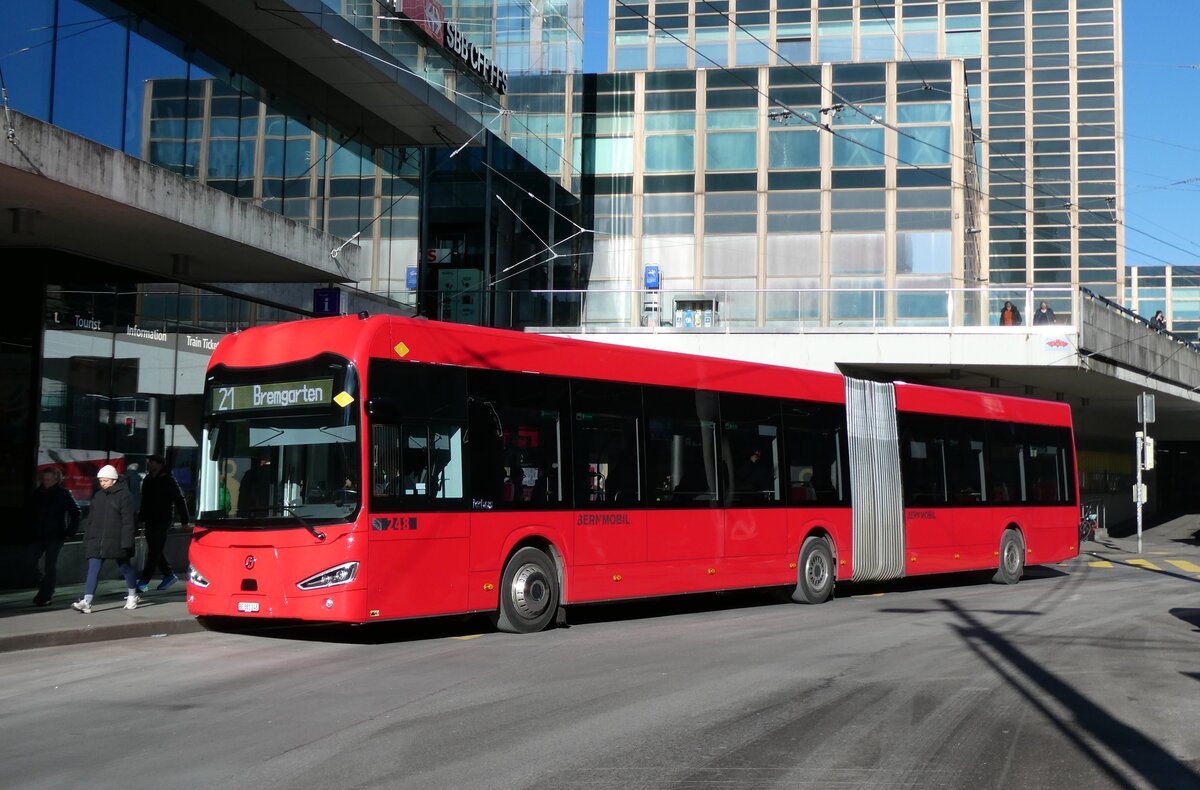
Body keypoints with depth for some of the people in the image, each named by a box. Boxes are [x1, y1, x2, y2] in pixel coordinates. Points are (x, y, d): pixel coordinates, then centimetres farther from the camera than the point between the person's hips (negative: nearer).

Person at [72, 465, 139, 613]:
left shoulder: (123, 495, -6)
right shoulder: (97, 496, 13)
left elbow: (128, 521, -10)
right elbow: (90, 519, 18)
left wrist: (126, 542, -15)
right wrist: (87, 540, 13)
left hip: (116, 542, -5)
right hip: (96, 541, 5)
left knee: (125, 567, 10)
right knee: (93, 570, -7)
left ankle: (132, 596, 28)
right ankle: (87, 602, -14)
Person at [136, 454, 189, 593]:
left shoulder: (169, 480, -10)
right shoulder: (148, 480, 13)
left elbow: (180, 500, -11)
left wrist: (184, 520, -14)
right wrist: (141, 517, 21)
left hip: (162, 521, -8)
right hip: (150, 520, 8)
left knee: (154, 551, -8)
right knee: (155, 550, 12)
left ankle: (143, 582, -10)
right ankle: (169, 575, 26)